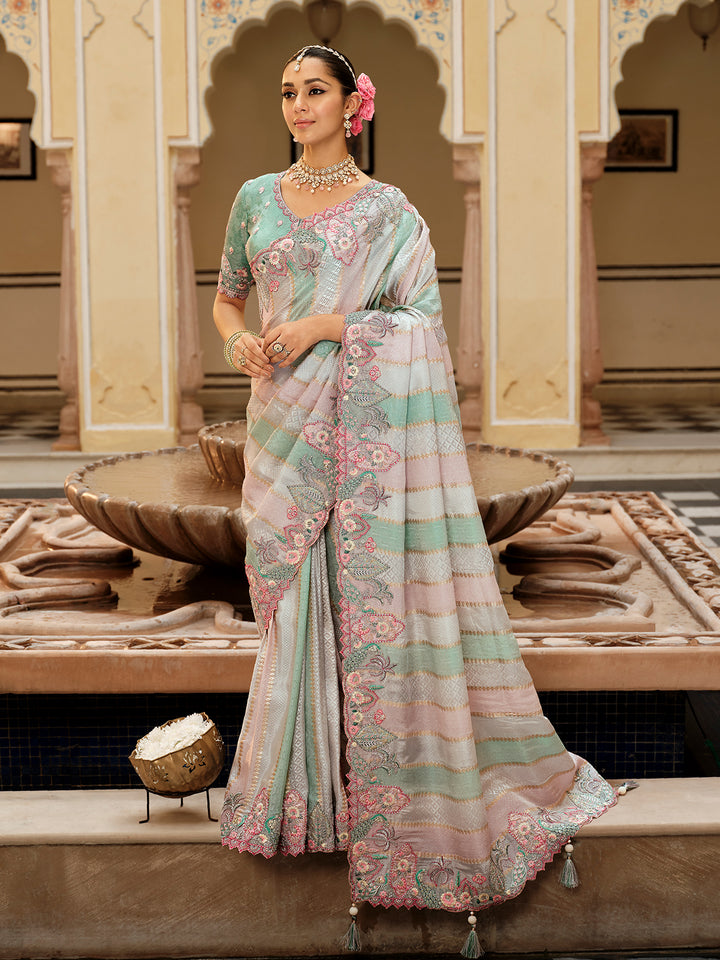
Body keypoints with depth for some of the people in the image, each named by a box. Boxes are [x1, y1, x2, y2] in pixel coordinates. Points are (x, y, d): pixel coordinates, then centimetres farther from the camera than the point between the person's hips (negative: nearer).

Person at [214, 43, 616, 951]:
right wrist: (240, 340, -2)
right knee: (296, 594, 5)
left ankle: (393, 799, 4)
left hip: (374, 419, -3)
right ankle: (300, 785, 17)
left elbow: (422, 319, -4)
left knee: (377, 591, -6)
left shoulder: (388, 210, 2)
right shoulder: (257, 198, 13)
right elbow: (226, 298, 20)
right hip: (288, 421, 4)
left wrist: (323, 326, -13)